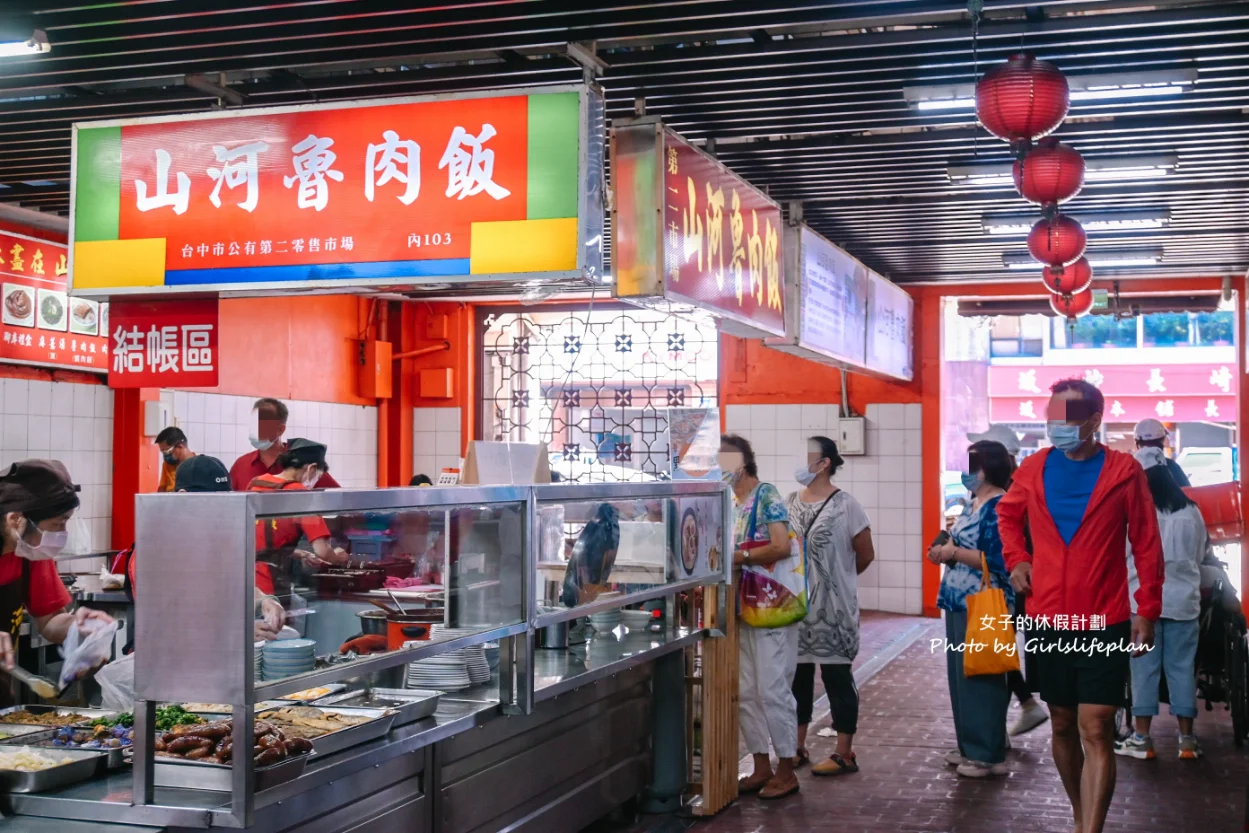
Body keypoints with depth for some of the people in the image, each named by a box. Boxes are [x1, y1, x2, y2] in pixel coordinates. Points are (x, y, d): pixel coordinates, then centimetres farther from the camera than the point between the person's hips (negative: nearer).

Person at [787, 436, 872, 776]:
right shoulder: (789, 503, 6)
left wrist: (837, 577, 8)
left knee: (837, 675, 0)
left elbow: (865, 555, -4)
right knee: (797, 674, 11)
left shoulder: (844, 504, -10)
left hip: (833, 607, -6)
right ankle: (797, 748, 22)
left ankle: (845, 754, 7)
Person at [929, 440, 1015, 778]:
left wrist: (953, 553, -18)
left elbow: (996, 559, -23)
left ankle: (989, 754, 3)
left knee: (981, 677, -4)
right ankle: (970, 746, 23)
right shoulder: (973, 504, 14)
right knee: (962, 675, 14)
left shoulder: (999, 507, -15)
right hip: (961, 602, 10)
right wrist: (945, 551, 4)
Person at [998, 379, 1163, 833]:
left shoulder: (1124, 470, -6)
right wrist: (1016, 558, 5)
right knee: (1062, 725, 14)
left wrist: (1147, 608, -4)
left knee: (1095, 731, -9)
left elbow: (1147, 545, -1)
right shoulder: (1034, 468, 3)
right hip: (1049, 620, 4)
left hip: (1105, 623, -3)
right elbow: (1007, 515, 21)